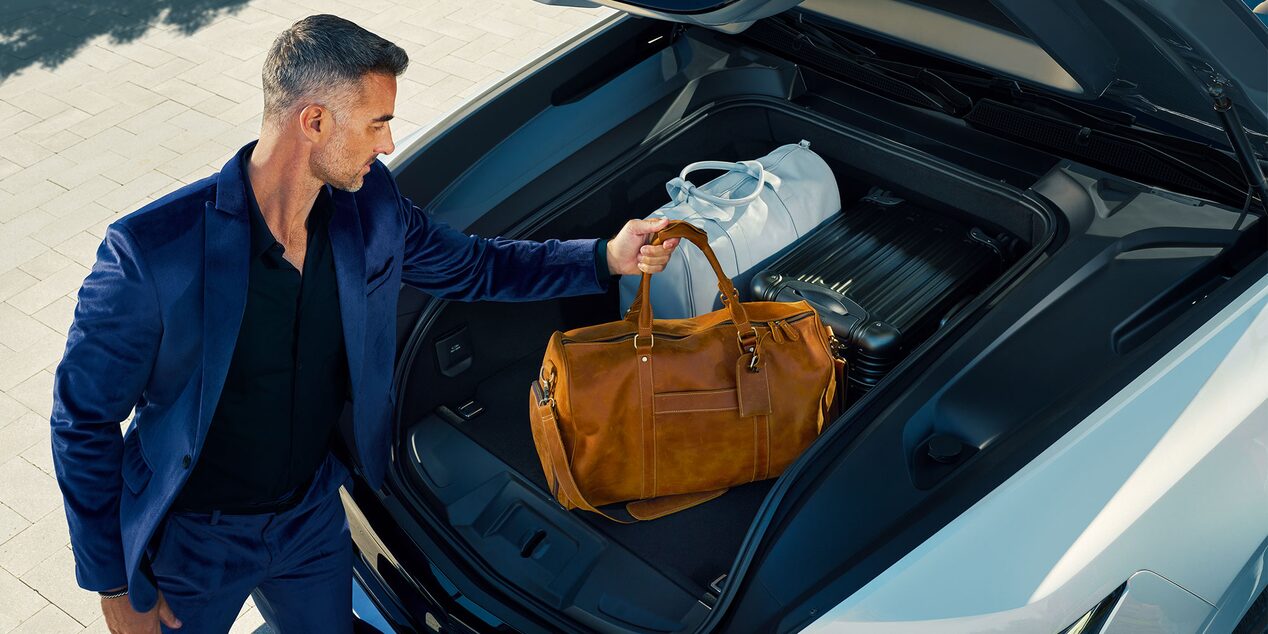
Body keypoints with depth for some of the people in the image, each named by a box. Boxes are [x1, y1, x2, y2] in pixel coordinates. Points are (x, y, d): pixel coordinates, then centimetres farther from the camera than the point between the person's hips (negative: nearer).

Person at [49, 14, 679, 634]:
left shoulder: (369, 208, -14)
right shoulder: (149, 253, -30)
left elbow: (471, 265, 5)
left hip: (313, 514, 4)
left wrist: (607, 257, -4)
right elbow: (83, 420, -19)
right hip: (193, 537, -4)